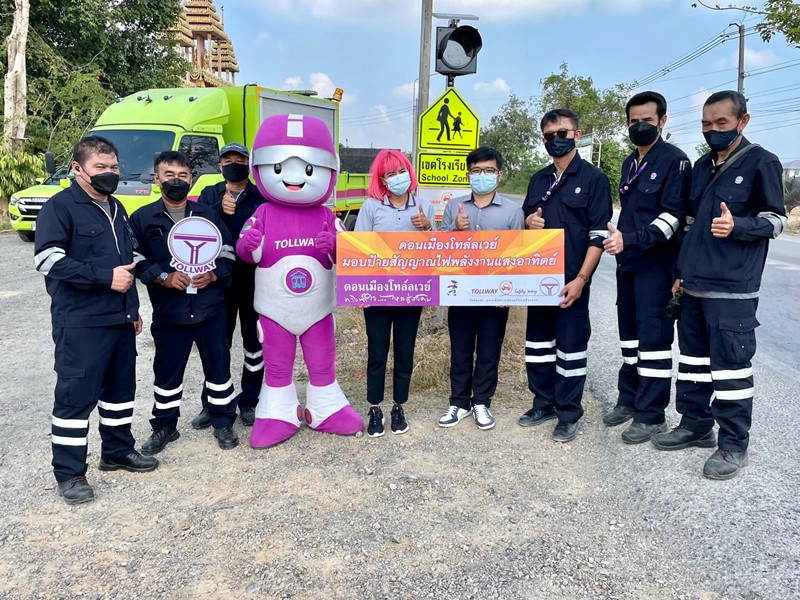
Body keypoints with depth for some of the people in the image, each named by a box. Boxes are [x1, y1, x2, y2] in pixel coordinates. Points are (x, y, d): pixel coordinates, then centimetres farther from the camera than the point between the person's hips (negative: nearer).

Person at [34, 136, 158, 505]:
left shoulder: (116, 208, 17)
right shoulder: (60, 207, -8)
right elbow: (47, 259, -20)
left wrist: (133, 308, 24)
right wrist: (105, 276, -23)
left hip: (120, 319, 8)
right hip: (80, 323, -8)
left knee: (120, 388, 16)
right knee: (76, 395, -1)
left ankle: (118, 451, 32)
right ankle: (69, 473, 10)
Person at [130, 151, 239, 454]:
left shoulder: (208, 214, 7)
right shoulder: (142, 218, 3)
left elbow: (227, 252, 9)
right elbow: (135, 259, 0)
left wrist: (214, 275, -9)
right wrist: (162, 277, -15)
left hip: (210, 308, 1)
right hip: (168, 311, -1)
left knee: (218, 366, 8)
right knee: (167, 370, 10)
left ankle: (223, 423, 23)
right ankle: (164, 427, 27)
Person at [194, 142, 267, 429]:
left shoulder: (262, 198, 4)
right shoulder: (209, 195, 9)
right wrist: (219, 209, -22)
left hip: (255, 281, -1)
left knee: (255, 343, 7)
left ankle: (249, 402, 21)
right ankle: (212, 404, 19)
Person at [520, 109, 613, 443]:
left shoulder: (594, 178, -4)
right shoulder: (538, 179, 12)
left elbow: (599, 235, -9)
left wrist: (581, 279, -16)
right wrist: (529, 222, -3)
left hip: (571, 279, -6)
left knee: (570, 346, 2)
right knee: (537, 342, 12)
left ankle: (569, 414, 14)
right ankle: (544, 403, 27)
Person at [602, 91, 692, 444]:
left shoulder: (674, 161, -8)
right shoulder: (629, 164, 16)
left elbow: (673, 216, -16)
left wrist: (630, 240, -25)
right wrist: (617, 239, 15)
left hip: (656, 265, -8)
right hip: (627, 263, 8)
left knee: (653, 336, -4)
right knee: (630, 332, 14)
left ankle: (651, 415, 4)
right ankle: (629, 398, 26)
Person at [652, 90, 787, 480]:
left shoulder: (762, 163, -3)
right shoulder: (702, 167, 16)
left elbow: (776, 219, -5)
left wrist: (738, 226, -25)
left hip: (733, 288, -7)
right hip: (694, 284, 7)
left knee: (730, 364, -4)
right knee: (693, 358, 13)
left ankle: (734, 444, 8)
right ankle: (695, 424, 27)